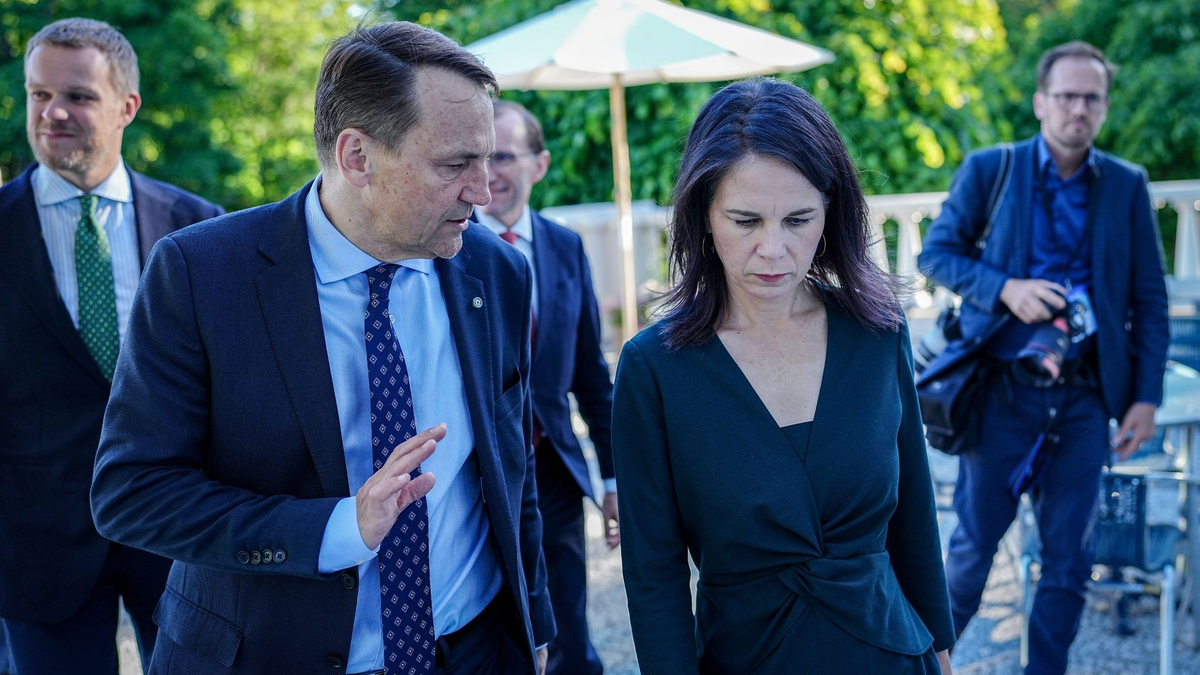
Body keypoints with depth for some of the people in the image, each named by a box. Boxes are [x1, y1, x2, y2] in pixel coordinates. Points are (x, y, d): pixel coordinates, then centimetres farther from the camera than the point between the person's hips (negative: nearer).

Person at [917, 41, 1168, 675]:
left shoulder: (1127, 186, 5)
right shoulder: (989, 169, 0)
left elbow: (1149, 300, 6)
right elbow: (935, 252, 1)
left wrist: (1145, 398, -1)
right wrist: (1005, 288, -16)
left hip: (1084, 396, 2)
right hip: (1003, 388, -2)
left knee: (1069, 559, 7)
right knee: (976, 537, 10)